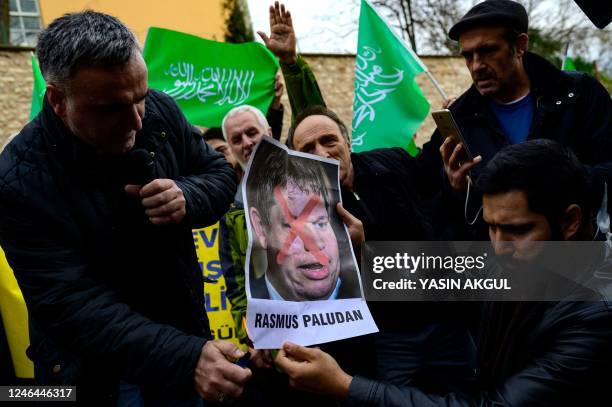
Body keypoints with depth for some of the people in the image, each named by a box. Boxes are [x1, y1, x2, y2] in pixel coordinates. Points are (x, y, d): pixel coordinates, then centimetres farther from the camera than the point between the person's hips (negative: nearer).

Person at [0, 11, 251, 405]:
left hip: (182, 325, 5)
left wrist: (187, 198, -23)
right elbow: (74, 303, -28)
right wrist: (186, 357, -40)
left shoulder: (160, 111, -11)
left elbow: (220, 174, 1)